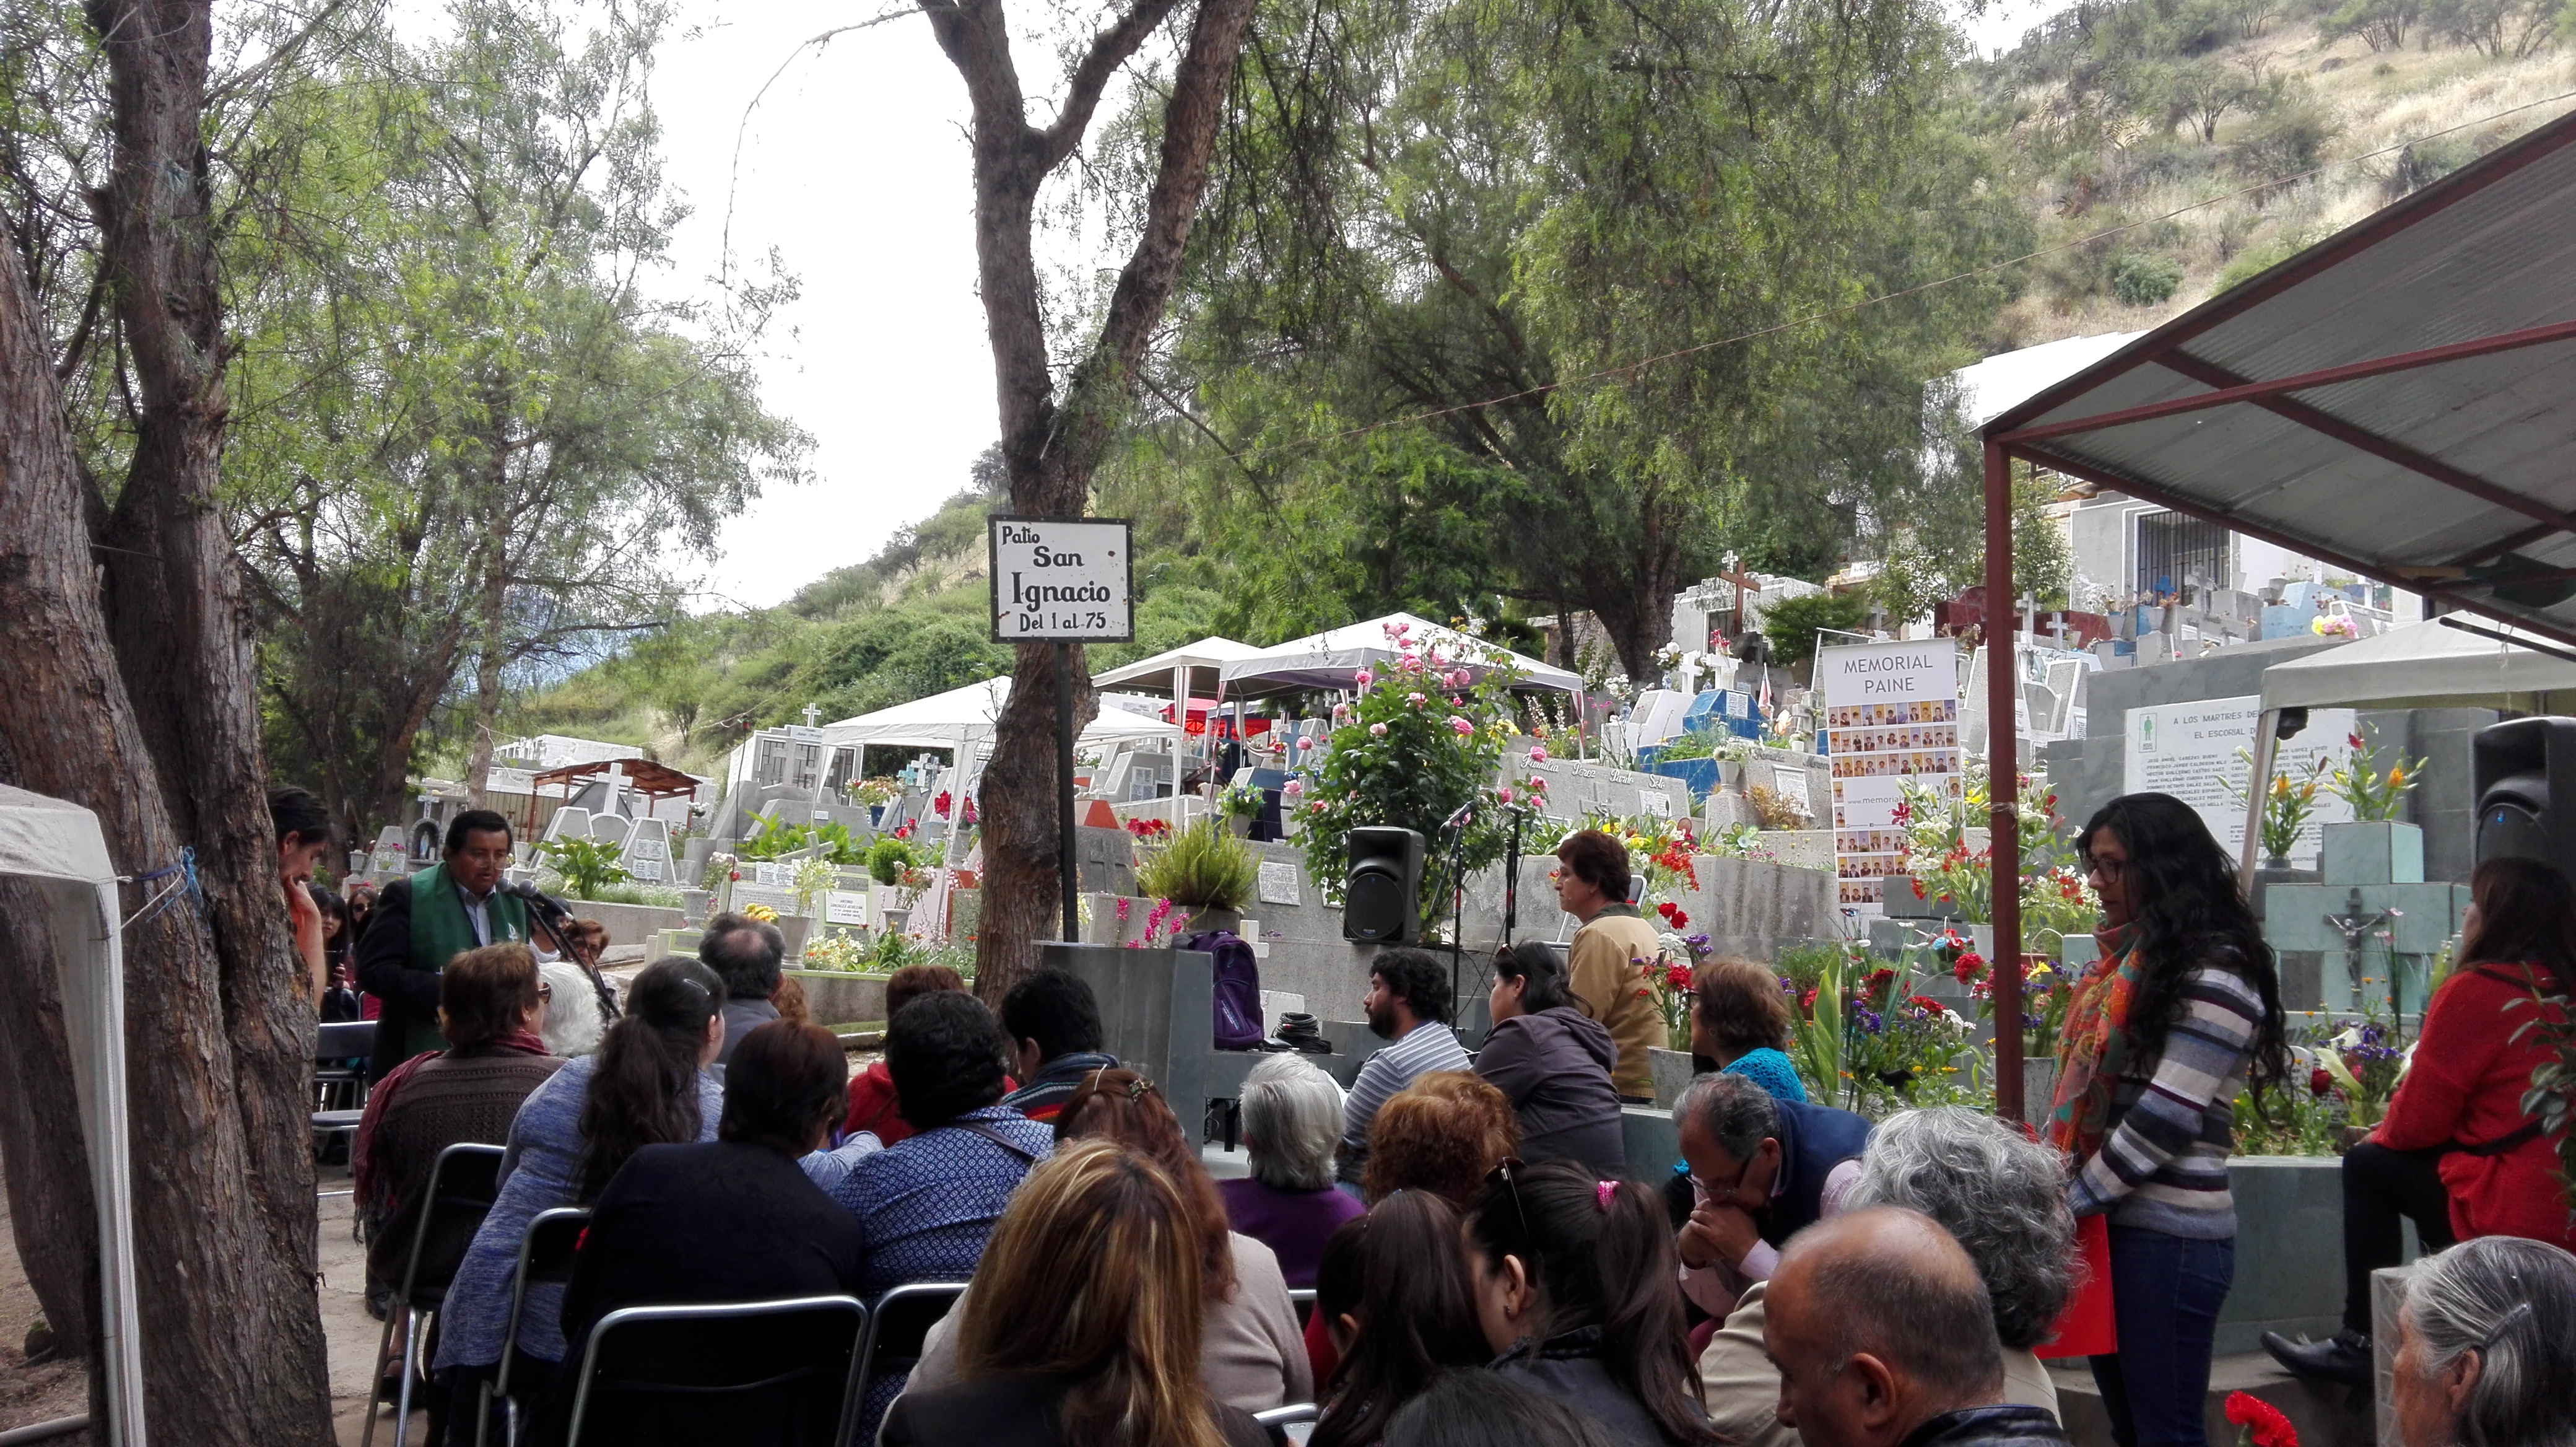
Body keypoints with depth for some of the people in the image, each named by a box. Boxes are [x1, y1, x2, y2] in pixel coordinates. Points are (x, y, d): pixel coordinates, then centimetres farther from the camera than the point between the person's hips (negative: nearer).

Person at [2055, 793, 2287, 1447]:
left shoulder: (2213, 975, -13)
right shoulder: (2129, 958, 14)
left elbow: (2167, 1117, -18)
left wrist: (2075, 1198, -12)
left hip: (2169, 1237, -8)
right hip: (2108, 1222, 8)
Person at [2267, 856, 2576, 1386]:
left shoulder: (2475, 991, -13)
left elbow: (2414, 1125, -10)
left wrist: (2382, 1134, 12)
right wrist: (2395, 1131, 20)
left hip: (2513, 1220, -8)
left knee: (2369, 1166, 9)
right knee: (2392, 1158, 24)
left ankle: (2361, 1342, 10)